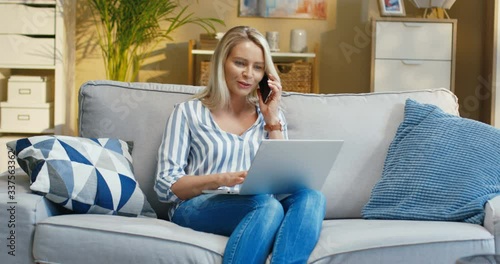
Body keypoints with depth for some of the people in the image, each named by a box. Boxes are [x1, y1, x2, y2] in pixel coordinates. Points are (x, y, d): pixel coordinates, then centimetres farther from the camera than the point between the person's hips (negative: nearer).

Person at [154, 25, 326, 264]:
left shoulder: (271, 115, 20)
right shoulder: (189, 112, 10)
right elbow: (166, 185, 0)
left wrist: (272, 121, 4)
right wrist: (221, 179, -16)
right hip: (197, 208, -4)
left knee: (311, 196, -31)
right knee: (268, 205, -36)